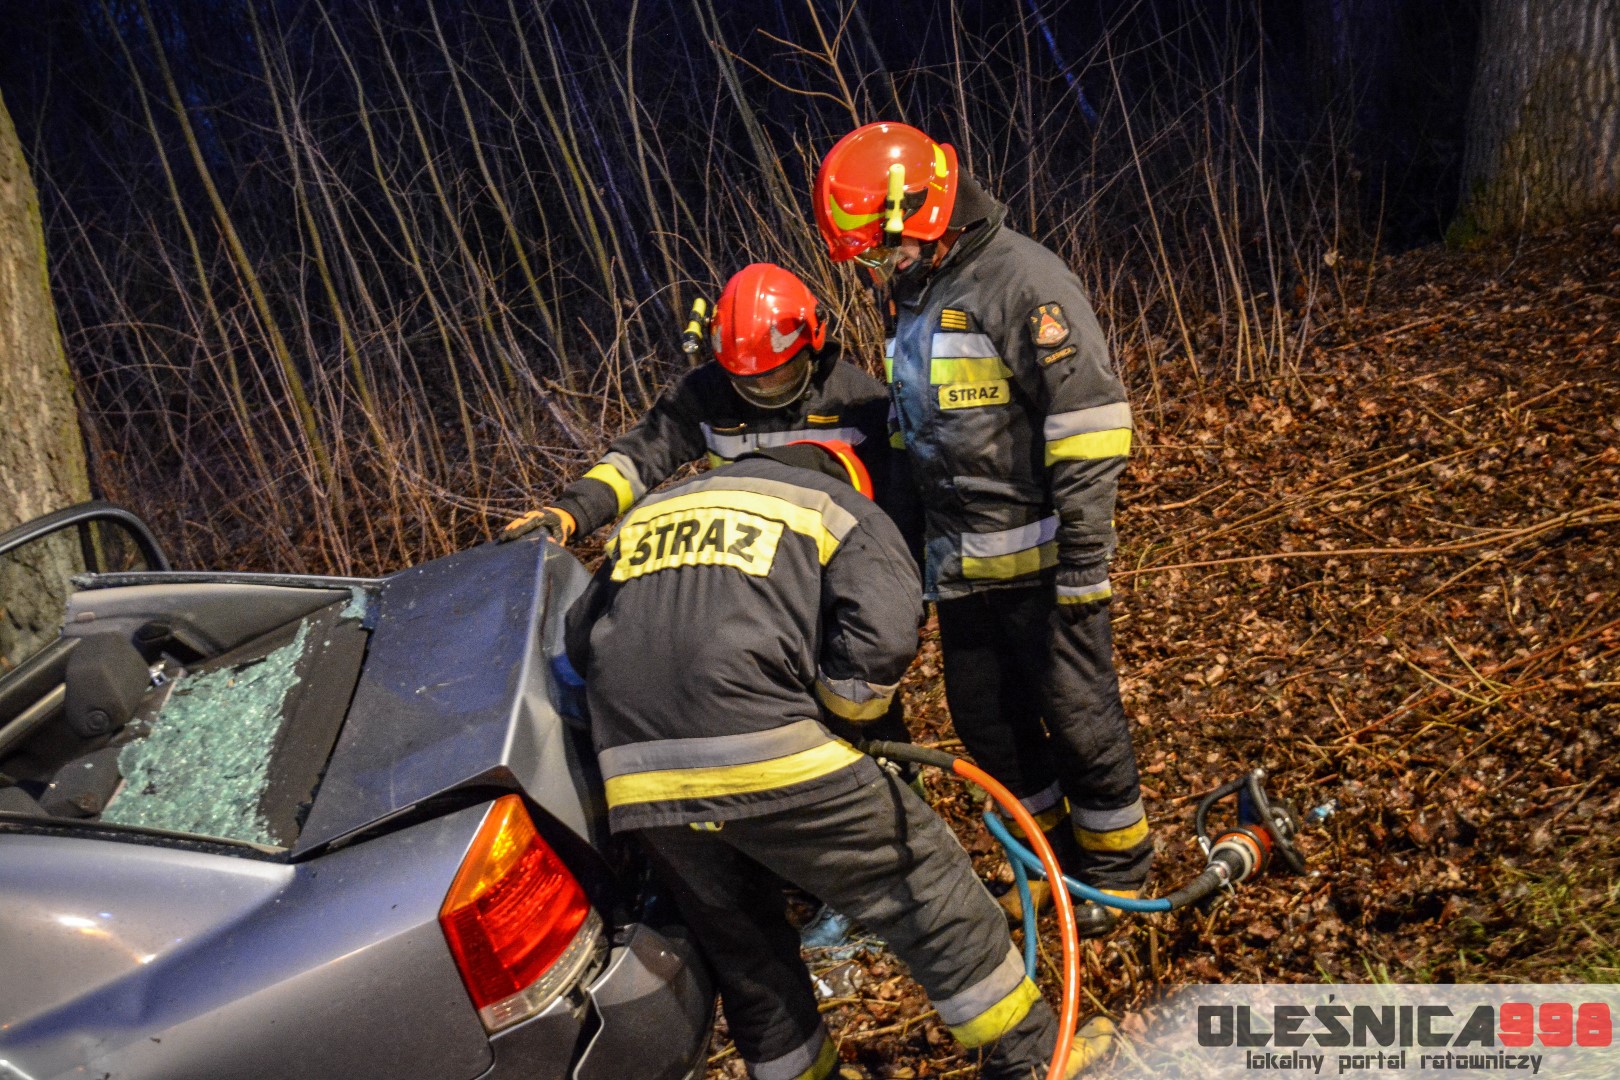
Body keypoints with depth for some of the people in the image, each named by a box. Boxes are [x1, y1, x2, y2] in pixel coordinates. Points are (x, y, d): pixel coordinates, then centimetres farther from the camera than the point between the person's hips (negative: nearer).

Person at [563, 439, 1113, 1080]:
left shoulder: (646, 513, 28)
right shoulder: (841, 509, 15)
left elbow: (579, 639, 24)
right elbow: (881, 637, -3)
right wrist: (832, 703, 15)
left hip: (633, 776, 5)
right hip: (762, 755, -5)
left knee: (741, 946, 22)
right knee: (916, 876, 13)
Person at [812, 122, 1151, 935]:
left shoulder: (1020, 281, -15)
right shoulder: (915, 297, 13)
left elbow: (1088, 426, -19)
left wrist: (1084, 561, -21)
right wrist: (917, 551, 23)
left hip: (1040, 559, -8)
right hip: (962, 564, 8)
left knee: (1077, 714, 3)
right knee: (984, 717, 15)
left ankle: (1117, 867, 25)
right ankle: (1051, 857, 35)